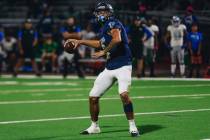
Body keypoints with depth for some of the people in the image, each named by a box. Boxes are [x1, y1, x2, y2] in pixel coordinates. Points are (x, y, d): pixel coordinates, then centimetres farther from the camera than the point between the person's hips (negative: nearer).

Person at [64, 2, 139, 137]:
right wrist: (80, 41, 38)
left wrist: (103, 52, -17)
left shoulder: (113, 24, -9)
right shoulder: (105, 27, 17)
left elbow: (117, 39, -29)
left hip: (123, 65, -9)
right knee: (93, 97, 8)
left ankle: (132, 126, -16)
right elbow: (100, 43, 36)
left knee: (124, 94, -30)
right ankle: (94, 126, 25)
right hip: (110, 67, 9)